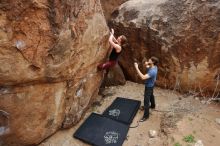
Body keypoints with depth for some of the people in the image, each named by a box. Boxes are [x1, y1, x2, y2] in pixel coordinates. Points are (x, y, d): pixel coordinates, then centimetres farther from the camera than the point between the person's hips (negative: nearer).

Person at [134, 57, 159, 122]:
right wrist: (146, 65, -10)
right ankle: (153, 106, 57)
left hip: (149, 86, -10)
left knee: (146, 101, 0)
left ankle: (146, 115, 13)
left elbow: (143, 77, -48)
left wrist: (136, 68, -47)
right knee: (151, 96, 32)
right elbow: (148, 67, 15)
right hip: (150, 85, 10)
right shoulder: (154, 66, -9)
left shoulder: (152, 71, -39)